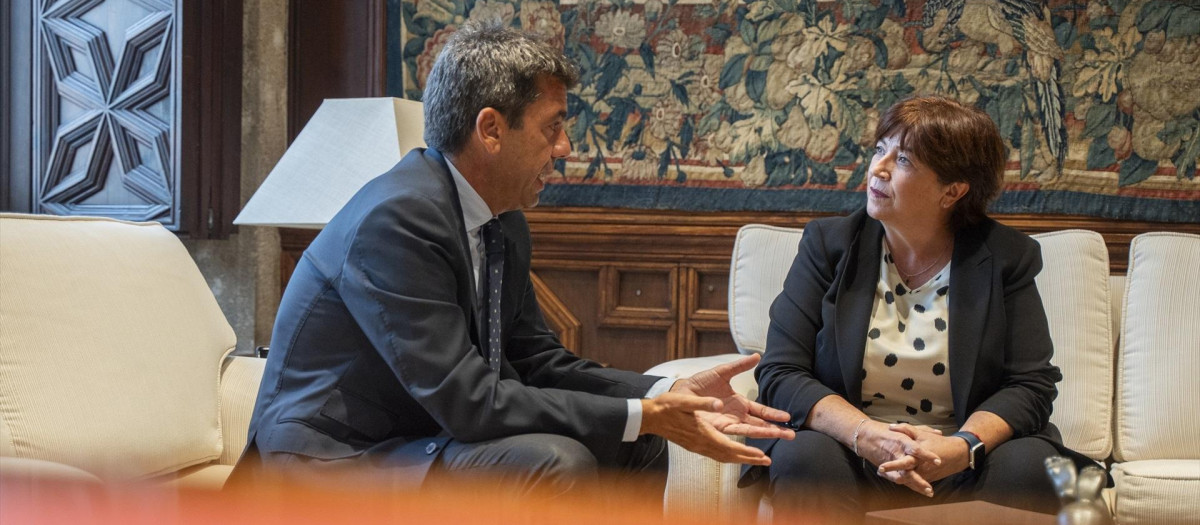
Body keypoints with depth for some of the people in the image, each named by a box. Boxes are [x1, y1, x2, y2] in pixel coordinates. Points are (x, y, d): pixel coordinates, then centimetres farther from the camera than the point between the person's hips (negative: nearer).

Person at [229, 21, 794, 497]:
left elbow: (538, 361, 11)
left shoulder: (504, 227, 6)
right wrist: (644, 416, -22)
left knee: (637, 445, 5)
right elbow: (467, 400, -26)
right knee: (555, 462, -28)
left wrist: (671, 394, -4)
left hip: (424, 440, 10)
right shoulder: (397, 219, -23)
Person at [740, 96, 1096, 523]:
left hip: (961, 461, 1)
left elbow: (1031, 385, -4)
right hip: (852, 452, -1)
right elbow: (780, 374, -6)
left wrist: (962, 446, -25)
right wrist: (868, 436, -25)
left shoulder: (1006, 258, 2)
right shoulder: (828, 244, 3)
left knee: (1033, 467, -30)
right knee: (806, 457, -34)